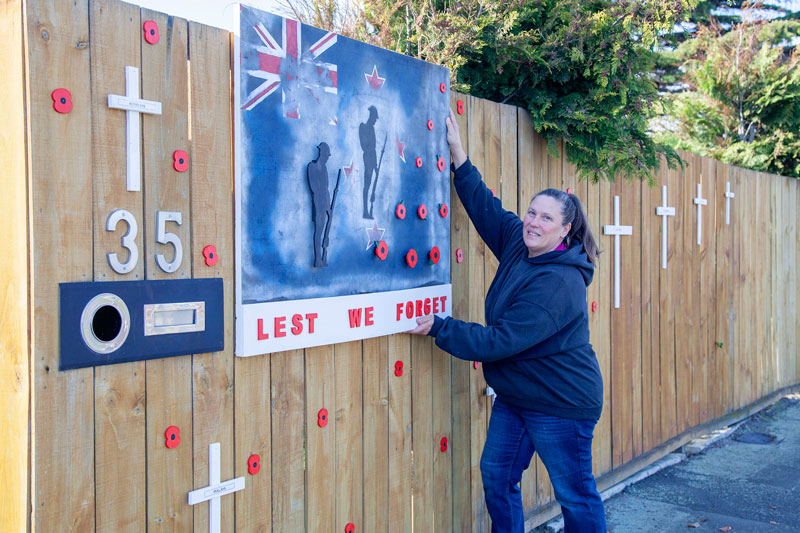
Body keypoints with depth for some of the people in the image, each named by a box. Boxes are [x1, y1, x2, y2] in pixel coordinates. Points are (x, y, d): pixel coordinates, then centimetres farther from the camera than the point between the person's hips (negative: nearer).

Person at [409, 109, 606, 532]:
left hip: (561, 404, -9)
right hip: (514, 397, 9)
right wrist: (458, 155, 9)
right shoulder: (518, 244, 0)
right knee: (497, 477, 16)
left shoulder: (558, 282, -27)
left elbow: (501, 341, -28)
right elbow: (486, 206, 12)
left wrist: (439, 327, -23)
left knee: (575, 495, 7)